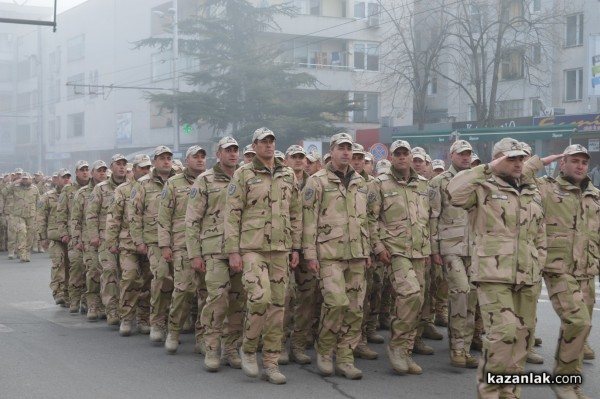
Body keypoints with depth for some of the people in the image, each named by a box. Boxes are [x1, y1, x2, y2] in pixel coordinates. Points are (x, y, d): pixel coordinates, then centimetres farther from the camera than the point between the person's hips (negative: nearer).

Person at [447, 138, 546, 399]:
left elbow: (540, 235, 24)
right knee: (503, 331, -17)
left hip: (527, 278, 7)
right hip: (495, 274, -7)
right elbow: (455, 191, -24)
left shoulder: (533, 193, 17)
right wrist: (487, 169, -18)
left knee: (522, 334, 10)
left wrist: (538, 265, 13)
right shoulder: (484, 189, -3)